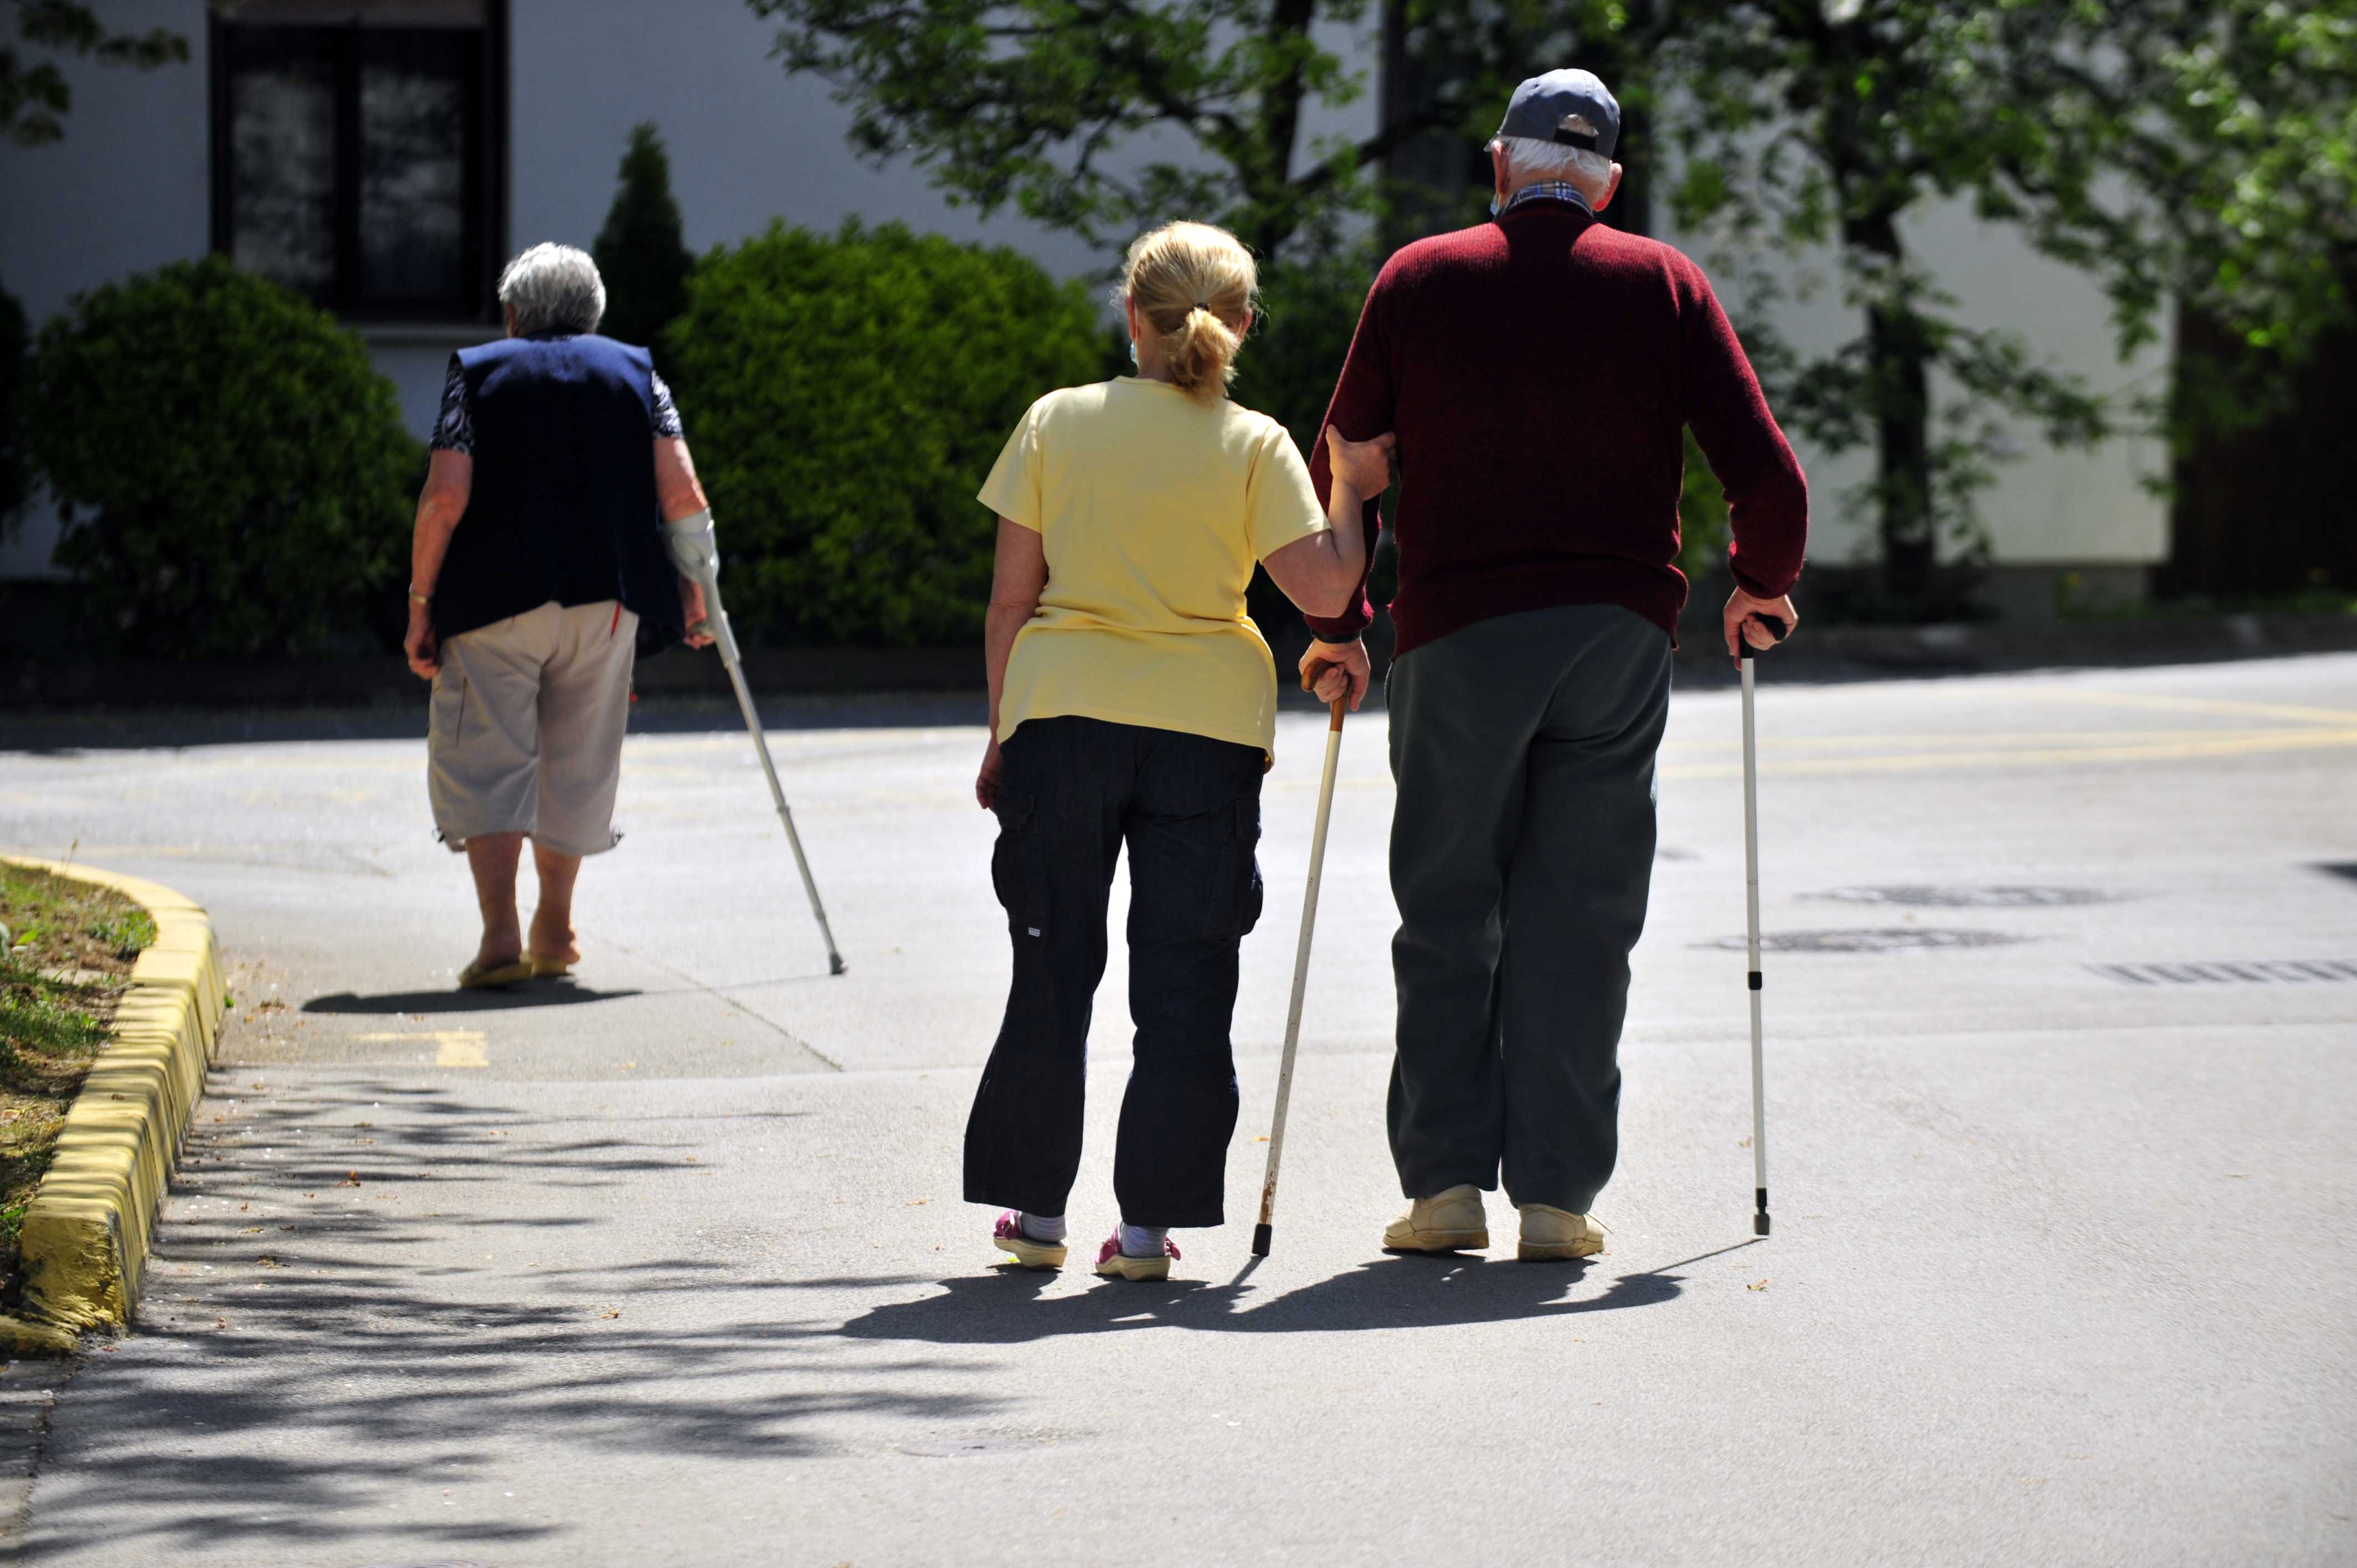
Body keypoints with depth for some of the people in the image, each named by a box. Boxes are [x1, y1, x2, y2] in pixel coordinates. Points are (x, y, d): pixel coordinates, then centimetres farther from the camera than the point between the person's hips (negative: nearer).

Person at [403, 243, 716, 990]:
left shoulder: (477, 373, 5)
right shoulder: (635, 373, 11)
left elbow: (446, 498, -7)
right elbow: (681, 495, -1)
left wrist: (421, 605, -1)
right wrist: (691, 591, 10)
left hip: (493, 604, -3)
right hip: (606, 601, 3)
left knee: (484, 762, 0)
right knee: (577, 761, 16)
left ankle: (501, 936, -14)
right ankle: (555, 930, 28)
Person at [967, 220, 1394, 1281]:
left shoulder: (1056, 422, 2)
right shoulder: (1254, 446, -3)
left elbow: (1010, 602, 3)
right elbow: (1322, 588, -10)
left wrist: (1002, 735, 11)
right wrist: (1353, 490, 6)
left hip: (1064, 715, 1)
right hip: (1207, 727, -1)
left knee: (1052, 970, 11)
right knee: (1183, 984, 5)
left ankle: (1035, 1209, 16)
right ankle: (1147, 1224, 3)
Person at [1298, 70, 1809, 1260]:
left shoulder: (1417, 280, 7)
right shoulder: (1663, 284, 5)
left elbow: (1341, 473, 9)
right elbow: (1768, 479, -1)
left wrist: (1337, 628, 21)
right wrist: (1759, 584, 18)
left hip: (1456, 637, 0)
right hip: (1617, 633, 0)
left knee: (1446, 917, 9)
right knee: (1579, 918, 4)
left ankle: (1444, 1182, 4)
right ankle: (1557, 1194, 1)